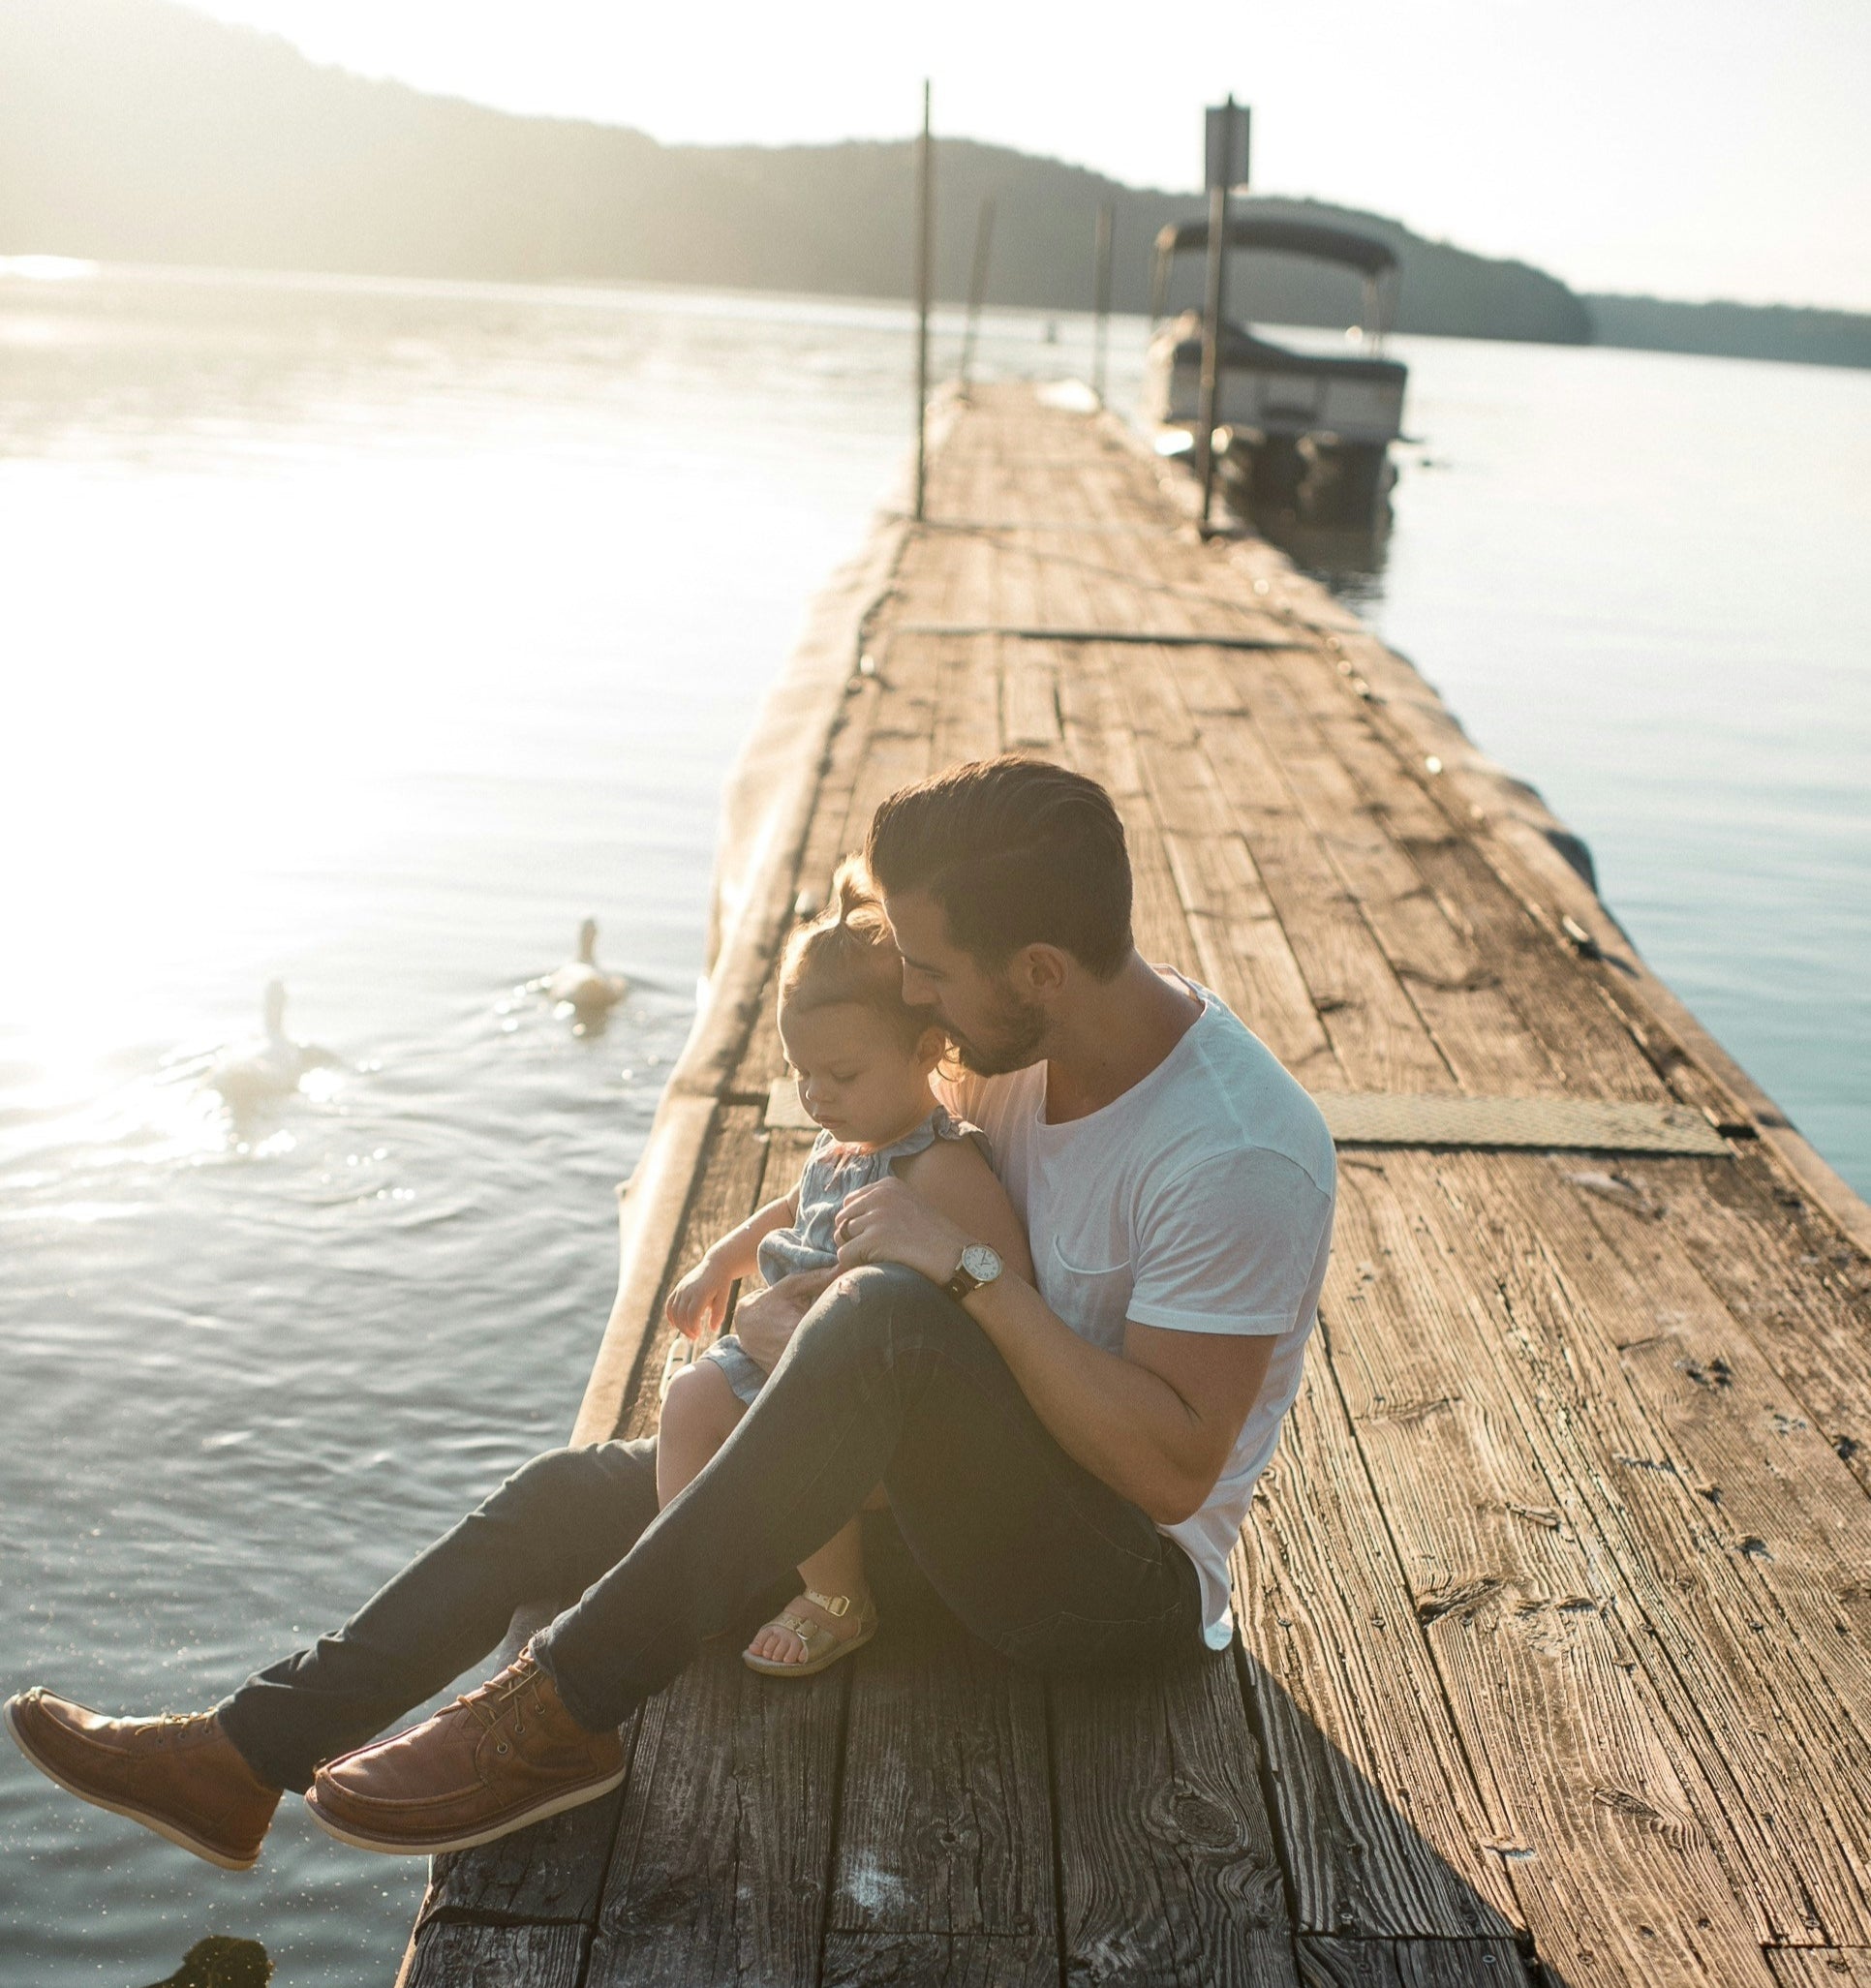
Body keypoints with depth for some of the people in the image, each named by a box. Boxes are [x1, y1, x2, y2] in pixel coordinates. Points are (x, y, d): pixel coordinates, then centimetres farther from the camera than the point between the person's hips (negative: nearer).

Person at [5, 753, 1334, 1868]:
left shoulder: (1242, 1156, -26)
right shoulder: (1032, 1048, -1)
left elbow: (1172, 1467, -28)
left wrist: (964, 1270, -29)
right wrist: (803, 1308, -3)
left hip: (1130, 1580, -8)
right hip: (970, 1498, 8)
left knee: (886, 1317, -37)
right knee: (572, 1495, 3)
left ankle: (565, 1713, -27)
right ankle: (243, 1761, 11)